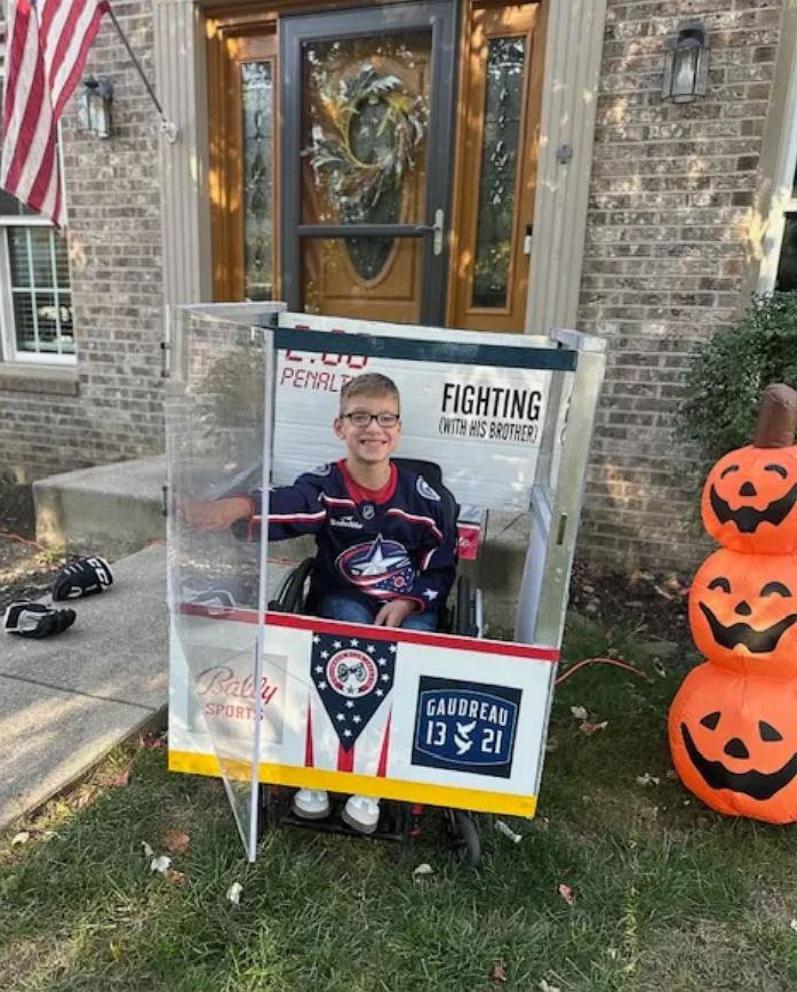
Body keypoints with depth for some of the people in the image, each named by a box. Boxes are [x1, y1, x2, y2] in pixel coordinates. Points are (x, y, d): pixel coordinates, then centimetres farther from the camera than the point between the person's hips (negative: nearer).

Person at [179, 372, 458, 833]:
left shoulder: (424, 496, -8)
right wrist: (238, 506, -60)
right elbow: (281, 507, -37)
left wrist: (408, 603, -13)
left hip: (410, 606, 1)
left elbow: (443, 567, 3)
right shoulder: (324, 487, -14)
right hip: (344, 600, -1)